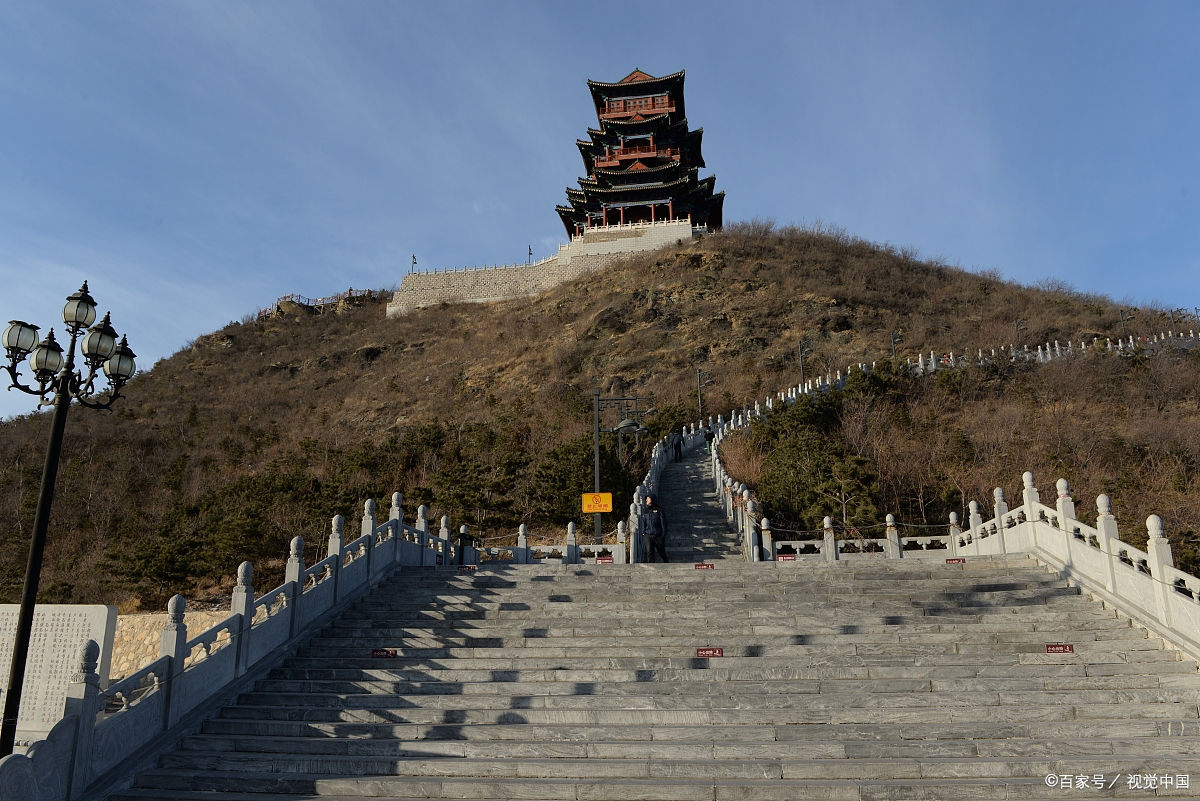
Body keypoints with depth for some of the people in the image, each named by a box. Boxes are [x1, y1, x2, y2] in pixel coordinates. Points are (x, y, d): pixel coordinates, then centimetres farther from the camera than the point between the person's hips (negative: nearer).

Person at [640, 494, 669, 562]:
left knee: (662, 553, 6)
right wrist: (643, 533, 5)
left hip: (658, 536, -3)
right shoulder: (645, 511, 10)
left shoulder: (659, 510, -2)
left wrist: (664, 534, -6)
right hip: (649, 536, 3)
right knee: (650, 553, -4)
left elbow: (663, 522, -2)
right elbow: (643, 523, 15)